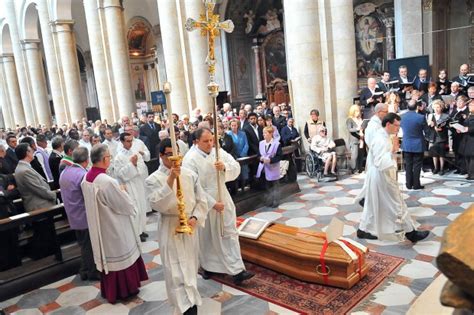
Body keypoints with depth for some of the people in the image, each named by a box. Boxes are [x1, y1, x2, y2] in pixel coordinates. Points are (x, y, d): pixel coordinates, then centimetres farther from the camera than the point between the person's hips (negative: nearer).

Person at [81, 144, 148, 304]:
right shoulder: (107, 181, -30)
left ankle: (109, 290, 36)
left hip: (98, 226, 8)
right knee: (120, 255, 11)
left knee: (106, 255, 21)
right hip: (114, 227, -8)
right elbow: (125, 205, -21)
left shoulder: (86, 179, -4)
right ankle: (124, 289, 27)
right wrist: (123, 193, -1)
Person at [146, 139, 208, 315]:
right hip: (170, 229, -4)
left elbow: (201, 200, 4)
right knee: (177, 271, -6)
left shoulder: (190, 175, -1)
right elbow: (157, 204, -25)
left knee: (190, 267, 19)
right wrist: (170, 179, -31)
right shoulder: (153, 179, -10)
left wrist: (195, 218, -12)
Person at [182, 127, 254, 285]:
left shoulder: (219, 152, -1)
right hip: (204, 204, -4)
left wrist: (225, 167, -26)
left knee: (230, 233, 4)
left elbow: (236, 168, -4)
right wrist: (213, 203, -19)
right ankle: (206, 266, 36)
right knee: (206, 237, 13)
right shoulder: (190, 159, -17)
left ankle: (236, 270, 12)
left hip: (223, 199, 5)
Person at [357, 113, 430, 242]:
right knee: (396, 205, 2)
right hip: (381, 177, -10)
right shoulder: (380, 140, -24)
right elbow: (380, 163, -30)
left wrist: (393, 148, 5)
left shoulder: (383, 136, 7)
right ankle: (410, 233, 14)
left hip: (382, 176, 10)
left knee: (374, 204, 17)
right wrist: (393, 150, -29)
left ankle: (364, 230, 26)